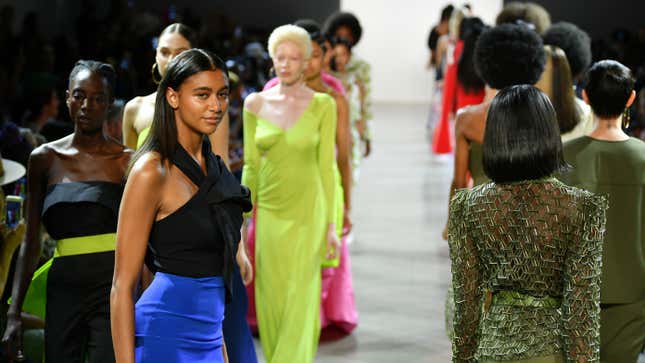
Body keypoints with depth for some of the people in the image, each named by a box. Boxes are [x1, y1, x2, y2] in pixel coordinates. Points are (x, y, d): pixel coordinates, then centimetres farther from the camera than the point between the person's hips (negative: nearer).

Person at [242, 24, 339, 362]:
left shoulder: (322, 105, -3)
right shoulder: (255, 103, 3)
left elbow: (326, 166, -1)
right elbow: (250, 165, 6)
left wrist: (330, 224, -3)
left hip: (307, 211, -2)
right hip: (269, 211, 2)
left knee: (299, 300, -3)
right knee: (271, 299, 7)